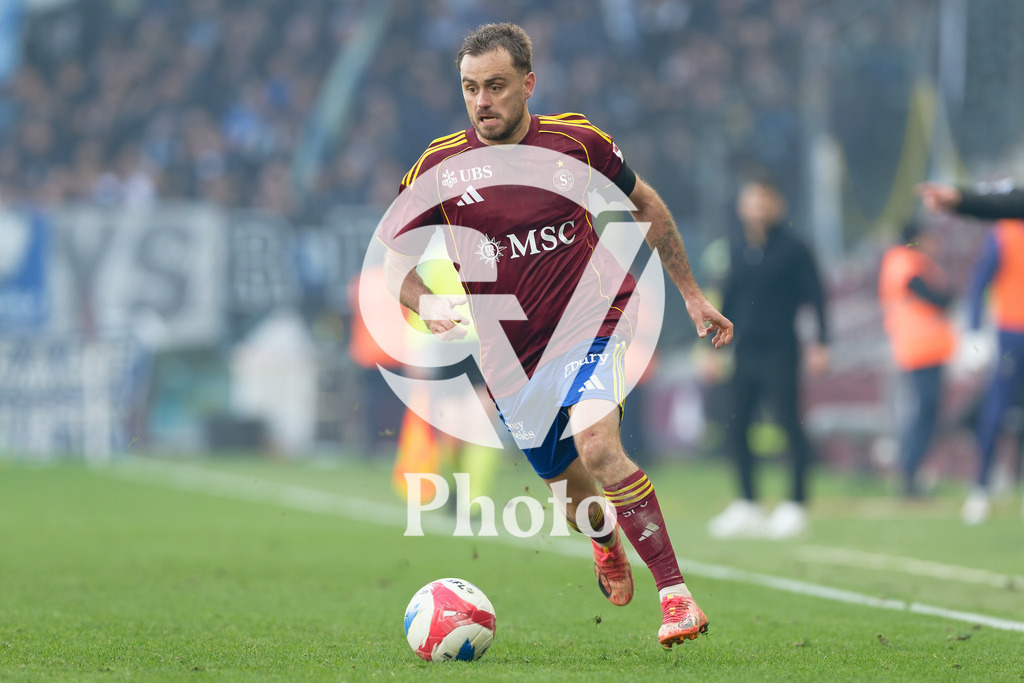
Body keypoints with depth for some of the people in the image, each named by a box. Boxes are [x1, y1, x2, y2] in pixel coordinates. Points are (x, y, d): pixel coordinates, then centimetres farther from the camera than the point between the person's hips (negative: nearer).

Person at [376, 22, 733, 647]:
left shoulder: (576, 140, -4)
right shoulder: (442, 165, -5)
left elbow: (646, 205, 12)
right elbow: (392, 258, 2)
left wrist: (692, 295, 14)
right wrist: (428, 304, -19)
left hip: (591, 320, -2)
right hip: (511, 355, 2)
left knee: (597, 447, -29)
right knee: (573, 492, 11)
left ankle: (676, 592, -23)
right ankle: (607, 542, 49)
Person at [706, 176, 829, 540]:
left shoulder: (793, 250, -3)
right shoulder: (737, 251, 12)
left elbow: (815, 297, -3)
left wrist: (819, 344, -11)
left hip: (779, 353, -5)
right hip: (744, 354, 5)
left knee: (788, 424, -8)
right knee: (735, 426, 3)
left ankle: (795, 505, 0)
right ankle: (747, 505, 13)